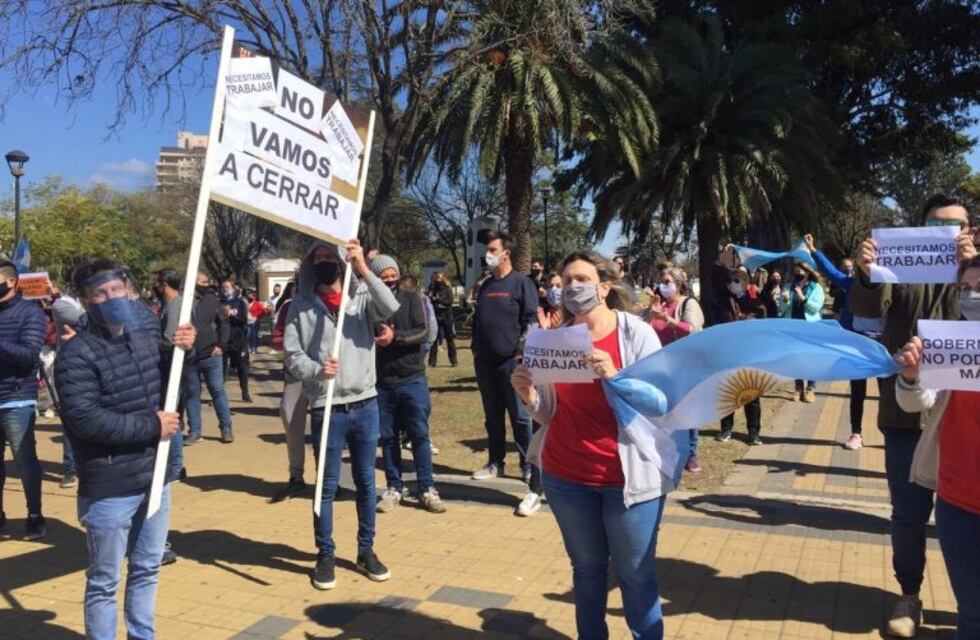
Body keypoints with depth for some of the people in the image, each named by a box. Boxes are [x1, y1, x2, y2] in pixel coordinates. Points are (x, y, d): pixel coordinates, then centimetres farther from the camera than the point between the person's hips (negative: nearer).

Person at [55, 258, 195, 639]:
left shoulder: (148, 336, 4)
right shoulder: (77, 354, -14)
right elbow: (84, 418, -24)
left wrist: (182, 351, -2)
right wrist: (150, 425, -19)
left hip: (154, 478, 6)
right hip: (109, 488, -6)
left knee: (147, 569, 21)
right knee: (104, 581, 9)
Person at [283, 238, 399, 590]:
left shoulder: (361, 297, 1)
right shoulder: (300, 306, 2)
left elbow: (391, 309, -19)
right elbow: (292, 356, -2)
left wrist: (363, 268, -24)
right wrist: (317, 370, -21)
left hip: (365, 405, 1)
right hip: (326, 410, -1)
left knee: (366, 482, 13)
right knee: (327, 486, 9)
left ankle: (366, 550, 29)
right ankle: (325, 554, 25)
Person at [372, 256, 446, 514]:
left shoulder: (411, 297, 1)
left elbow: (422, 331, -8)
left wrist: (395, 336, -22)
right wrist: (373, 340, -17)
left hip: (412, 379, -1)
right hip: (381, 381, 1)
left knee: (419, 435, 2)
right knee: (388, 438, 9)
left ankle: (427, 489, 11)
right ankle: (394, 487, 23)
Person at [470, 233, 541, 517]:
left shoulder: (522, 283, -5)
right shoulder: (485, 286, 15)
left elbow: (531, 319, -10)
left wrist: (522, 350, -15)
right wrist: (475, 349, 15)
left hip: (512, 361, -7)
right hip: (485, 362, 7)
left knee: (520, 417, -4)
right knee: (492, 416, 14)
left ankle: (530, 468, 2)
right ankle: (495, 463, 26)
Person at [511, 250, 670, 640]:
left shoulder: (637, 333, -7)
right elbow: (550, 413, 8)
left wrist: (613, 376, -26)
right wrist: (530, 397, -14)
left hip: (628, 475, -3)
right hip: (565, 476, 3)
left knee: (636, 575, 6)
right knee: (586, 569, 17)